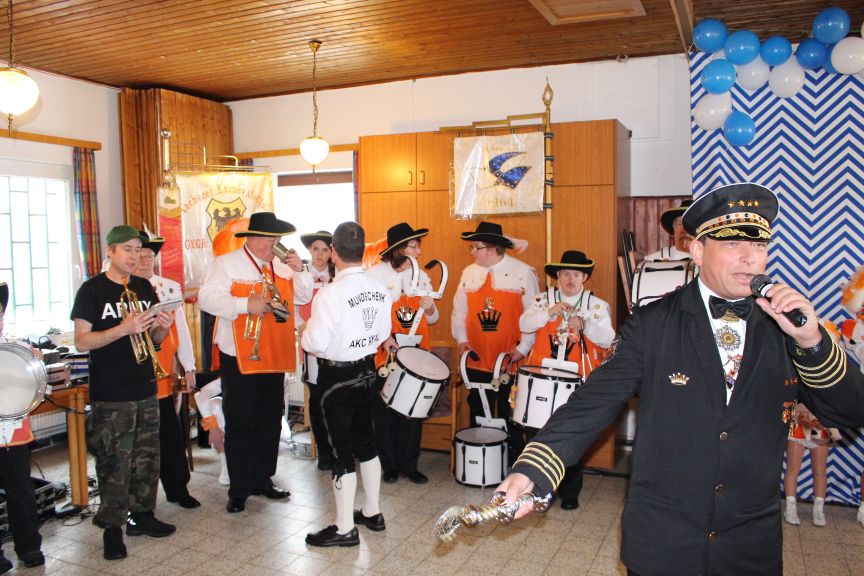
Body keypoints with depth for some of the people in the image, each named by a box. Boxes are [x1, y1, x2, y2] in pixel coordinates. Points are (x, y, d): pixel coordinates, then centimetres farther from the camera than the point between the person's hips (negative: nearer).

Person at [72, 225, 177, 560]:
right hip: (110, 396, -5)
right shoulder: (92, 290, -5)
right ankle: (112, 528, 11)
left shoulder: (144, 288, 10)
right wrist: (122, 329, -24)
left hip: (145, 390, 6)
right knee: (114, 465, -1)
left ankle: (141, 515, 27)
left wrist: (162, 327, -7)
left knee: (147, 458, 12)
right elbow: (81, 342, -12)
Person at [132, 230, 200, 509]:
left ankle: (178, 488, 20)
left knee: (171, 434, 6)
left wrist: (188, 368, 8)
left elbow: (181, 329, 9)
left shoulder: (170, 287, 7)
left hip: (163, 375, 2)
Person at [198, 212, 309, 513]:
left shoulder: (281, 265, 11)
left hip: (274, 358, 6)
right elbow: (207, 297, -16)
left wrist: (298, 272, -4)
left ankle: (263, 480, 30)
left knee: (270, 422, 15)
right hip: (239, 360, -5)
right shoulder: (227, 263, -5)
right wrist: (246, 304, -25)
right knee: (239, 425, 4)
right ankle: (239, 489, 17)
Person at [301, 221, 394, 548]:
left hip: (337, 377, -6)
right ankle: (372, 512, 33)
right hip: (367, 371, 7)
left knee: (341, 450, 4)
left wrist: (306, 331, 0)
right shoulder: (379, 289, -1)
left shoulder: (330, 293, -22)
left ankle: (345, 528, 16)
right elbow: (383, 334, 7)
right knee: (365, 441, 19)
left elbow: (315, 343, -20)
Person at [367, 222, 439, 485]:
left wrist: (429, 308, -11)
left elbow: (432, 319, 11)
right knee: (385, 413, 7)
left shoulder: (422, 277, 7)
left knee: (413, 412, 7)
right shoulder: (376, 274, -7)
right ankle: (389, 465, 22)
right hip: (385, 355, -3)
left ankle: (409, 465, 21)